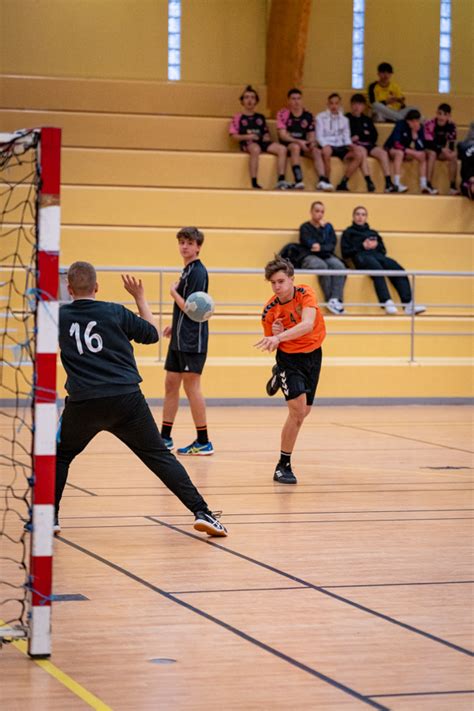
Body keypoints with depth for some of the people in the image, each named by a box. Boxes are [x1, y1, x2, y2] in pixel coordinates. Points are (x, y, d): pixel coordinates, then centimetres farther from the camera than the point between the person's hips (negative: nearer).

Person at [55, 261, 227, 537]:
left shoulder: (59, 317, 7)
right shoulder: (115, 312, 3)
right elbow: (152, 333, 16)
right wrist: (140, 297, 27)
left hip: (83, 404, 0)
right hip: (127, 400, 0)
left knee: (60, 456, 24)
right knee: (160, 457, 5)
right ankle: (202, 512, -2)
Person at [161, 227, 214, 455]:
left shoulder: (197, 272, -14)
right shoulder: (187, 271, 15)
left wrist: (173, 292, -7)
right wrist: (174, 325, 18)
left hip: (192, 341, -10)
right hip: (180, 339, 10)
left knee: (191, 387, -7)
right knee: (170, 384, 12)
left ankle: (203, 442, -1)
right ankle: (165, 438, 19)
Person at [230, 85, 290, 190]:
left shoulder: (260, 117, 26)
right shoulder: (238, 118, 12)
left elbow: (266, 133, 25)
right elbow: (234, 136, 4)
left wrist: (267, 137, 1)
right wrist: (247, 136, -11)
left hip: (262, 142, 5)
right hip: (247, 143, -5)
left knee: (282, 149, -22)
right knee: (255, 149, -42)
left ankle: (281, 181, -27)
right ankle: (254, 183, -42)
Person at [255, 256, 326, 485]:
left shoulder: (305, 294, -19)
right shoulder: (270, 311, -15)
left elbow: (307, 324, -36)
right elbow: (271, 346, -3)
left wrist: (279, 337, -49)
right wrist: (274, 334, -26)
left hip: (313, 355, 3)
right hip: (289, 357, -2)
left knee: (304, 412, 17)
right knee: (298, 410, -21)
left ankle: (278, 377, 48)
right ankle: (283, 466, -11)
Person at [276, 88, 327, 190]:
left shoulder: (308, 115, 8)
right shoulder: (283, 114, -4)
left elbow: (311, 135, 8)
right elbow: (283, 135, -11)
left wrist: (312, 142, -16)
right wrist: (299, 142, -24)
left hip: (303, 145, 4)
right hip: (287, 144, -4)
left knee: (316, 151, -24)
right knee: (295, 147, -36)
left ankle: (322, 181, -41)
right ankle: (298, 181, -46)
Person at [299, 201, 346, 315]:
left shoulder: (328, 226, 18)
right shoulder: (305, 227, 7)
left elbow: (332, 245, 5)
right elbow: (310, 244, -10)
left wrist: (321, 248, -13)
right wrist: (322, 228, -5)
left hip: (327, 256, 3)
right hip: (310, 258, -3)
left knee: (339, 265, -31)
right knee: (322, 266, -38)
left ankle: (336, 299, -44)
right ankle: (330, 299, -38)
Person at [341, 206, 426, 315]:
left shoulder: (373, 233, 33)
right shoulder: (348, 233, 22)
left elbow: (383, 251, 26)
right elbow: (345, 253, 8)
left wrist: (376, 245, 3)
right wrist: (362, 246, -3)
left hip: (377, 256, 4)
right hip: (361, 258, -4)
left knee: (398, 269, -28)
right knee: (378, 269, -41)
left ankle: (408, 304, -43)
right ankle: (386, 302, -57)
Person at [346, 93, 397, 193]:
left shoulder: (367, 120, 24)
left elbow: (374, 136, 17)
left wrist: (359, 136, 0)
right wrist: (365, 134, -3)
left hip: (368, 144, 4)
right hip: (354, 145, -4)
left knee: (382, 152, -23)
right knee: (362, 151, -37)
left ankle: (388, 183, -31)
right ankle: (368, 182, -46)